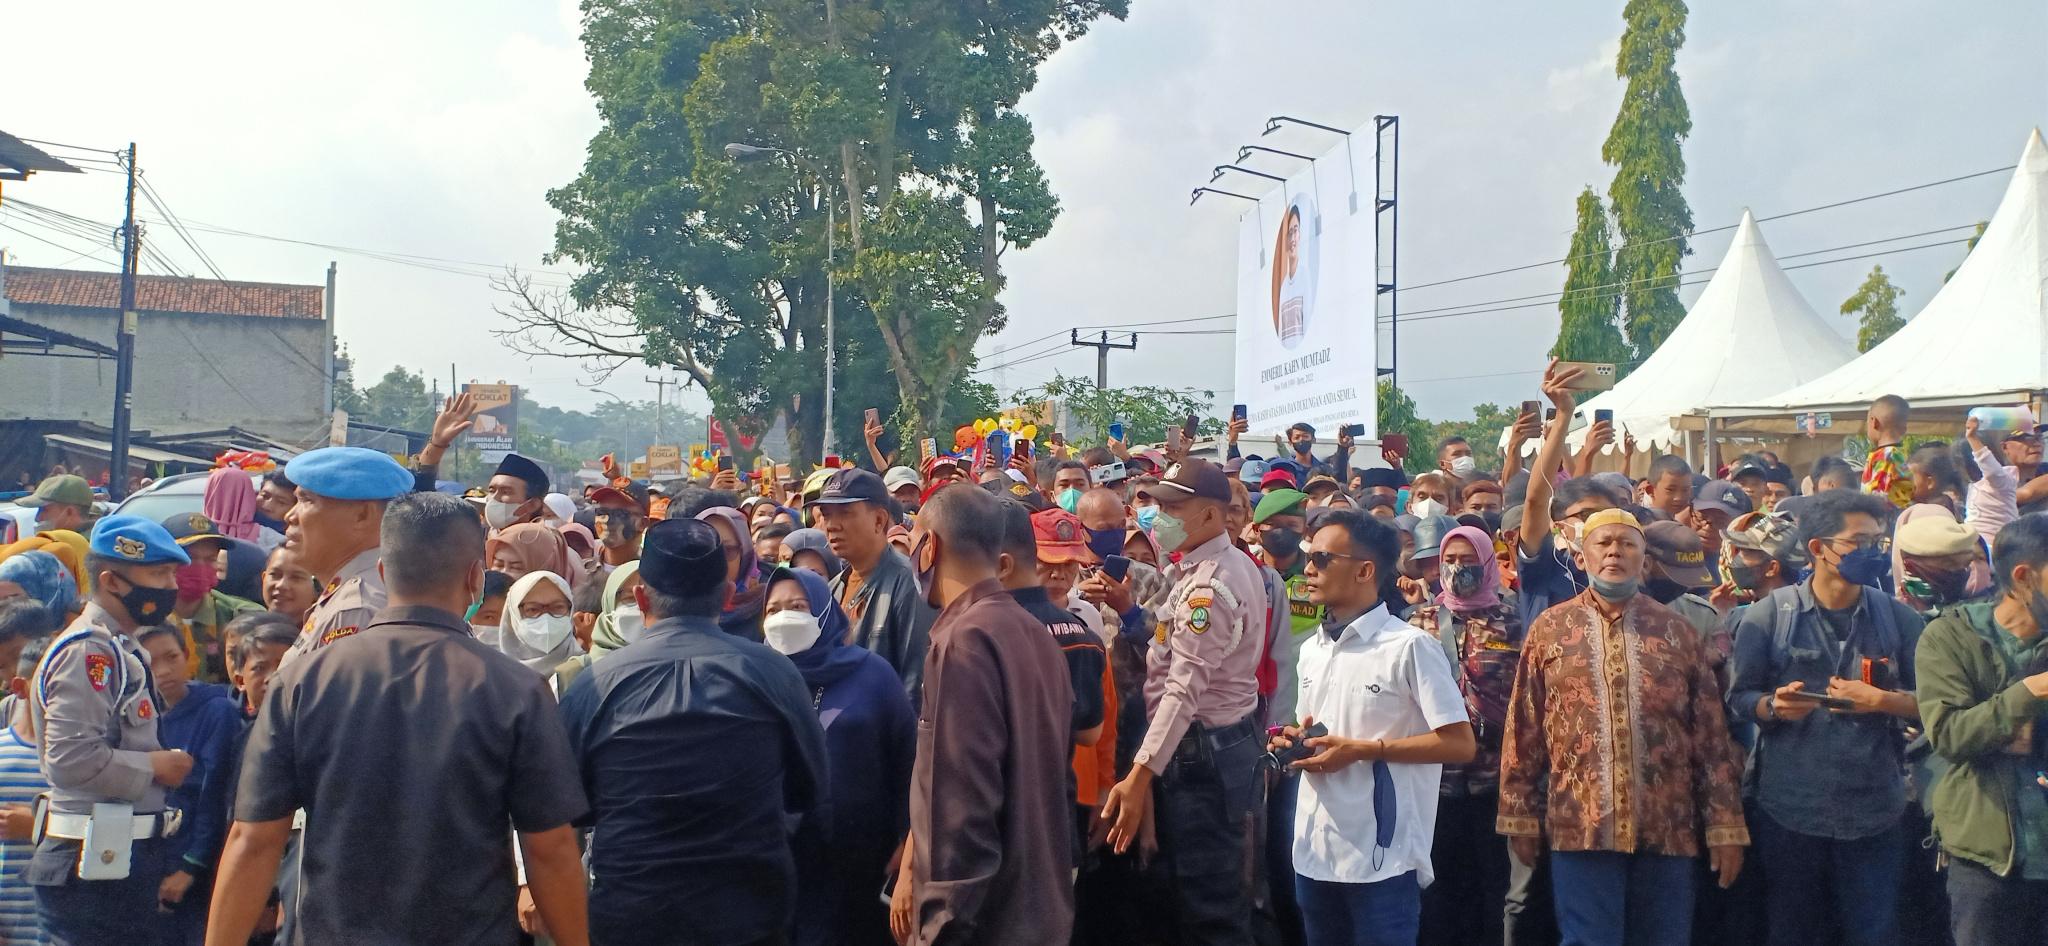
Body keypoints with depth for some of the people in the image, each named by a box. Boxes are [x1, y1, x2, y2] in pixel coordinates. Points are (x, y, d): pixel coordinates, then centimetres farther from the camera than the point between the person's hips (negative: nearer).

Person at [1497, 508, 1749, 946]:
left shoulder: (1677, 631, 7)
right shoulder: (1549, 630, 5)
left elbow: (1712, 737, 6)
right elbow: (1523, 734, 5)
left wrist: (1725, 825, 2)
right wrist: (1521, 817, 2)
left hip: (1668, 829, 2)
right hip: (1580, 828, -1)